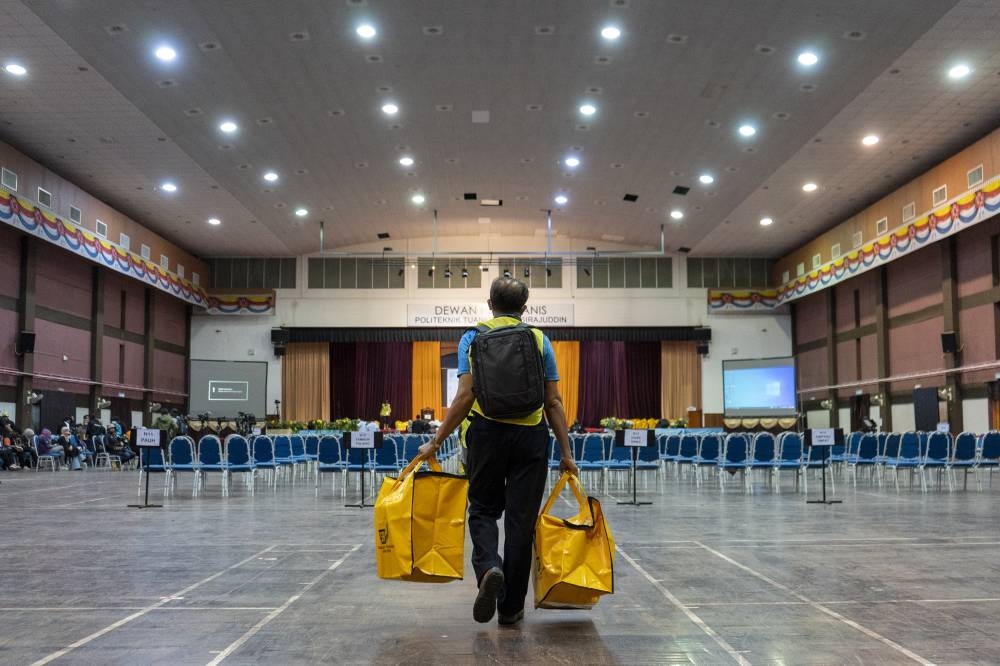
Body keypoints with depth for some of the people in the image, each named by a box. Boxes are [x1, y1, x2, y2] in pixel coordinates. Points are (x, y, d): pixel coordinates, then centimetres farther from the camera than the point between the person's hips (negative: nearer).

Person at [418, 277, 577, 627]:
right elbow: (553, 402, 1)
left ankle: (488, 568, -14)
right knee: (521, 519, 8)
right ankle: (511, 607, 14)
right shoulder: (539, 340, 5)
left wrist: (436, 441, -2)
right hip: (530, 437, 1)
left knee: (483, 510, 16)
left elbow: (465, 397, -7)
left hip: (487, 433, 0)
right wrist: (566, 452, 5)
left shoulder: (473, 338, 3)